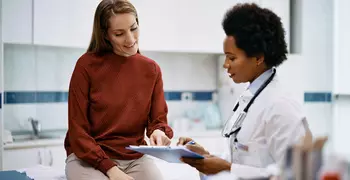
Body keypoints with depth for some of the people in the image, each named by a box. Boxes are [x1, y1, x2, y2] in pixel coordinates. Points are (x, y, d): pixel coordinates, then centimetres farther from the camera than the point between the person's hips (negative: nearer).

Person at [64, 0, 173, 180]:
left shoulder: (151, 69, 3)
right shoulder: (87, 65, -8)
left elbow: (158, 119, 7)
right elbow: (78, 130, -7)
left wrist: (159, 132, -17)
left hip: (135, 158, 3)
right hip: (89, 157, -3)